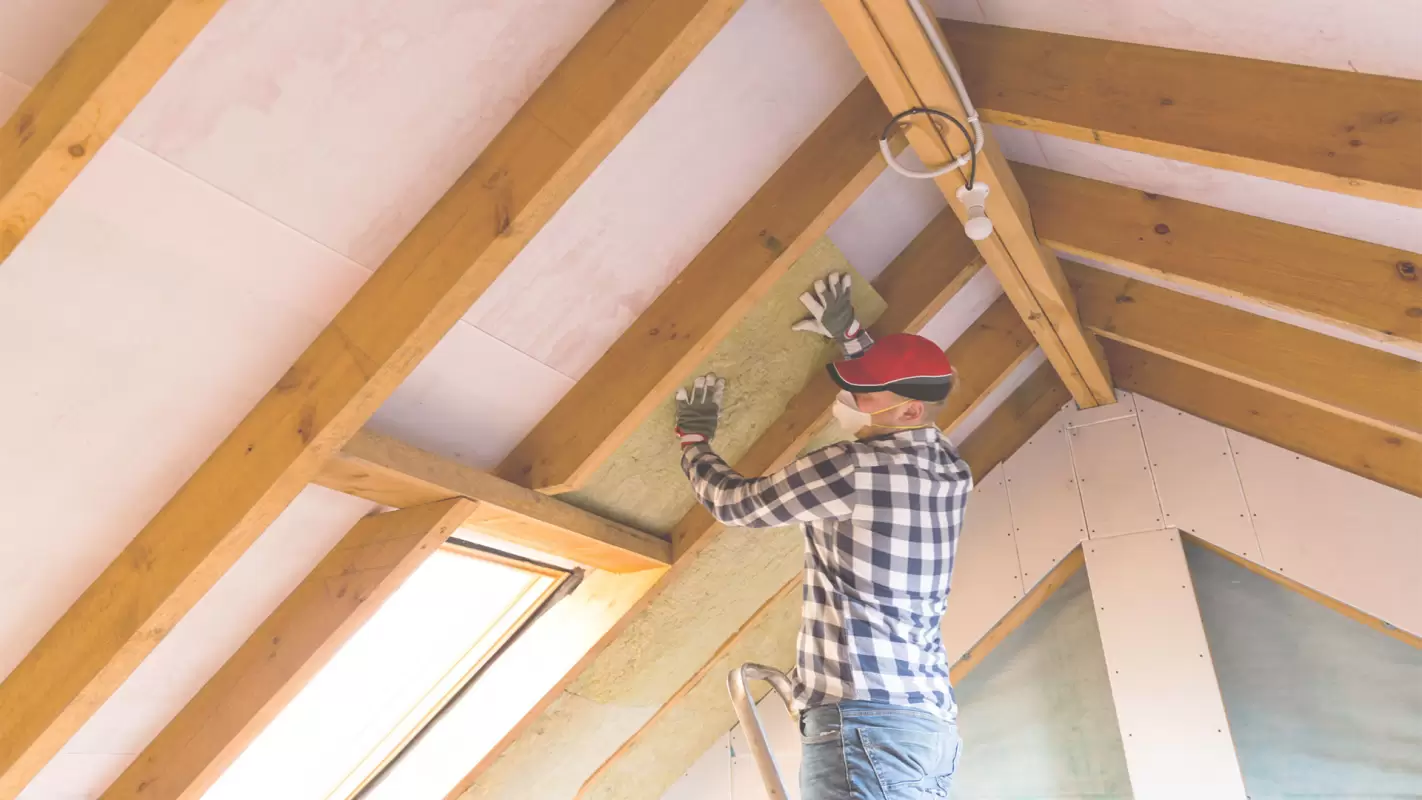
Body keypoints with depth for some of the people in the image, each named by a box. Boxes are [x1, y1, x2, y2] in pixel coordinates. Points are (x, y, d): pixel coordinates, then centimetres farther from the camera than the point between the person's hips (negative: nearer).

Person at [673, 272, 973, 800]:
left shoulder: (851, 469, -12)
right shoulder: (953, 473, 11)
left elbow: (732, 503, 2)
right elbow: (897, 383, 34)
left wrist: (694, 441, 19)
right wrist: (848, 334, 36)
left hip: (865, 717, -9)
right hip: (931, 720, 9)